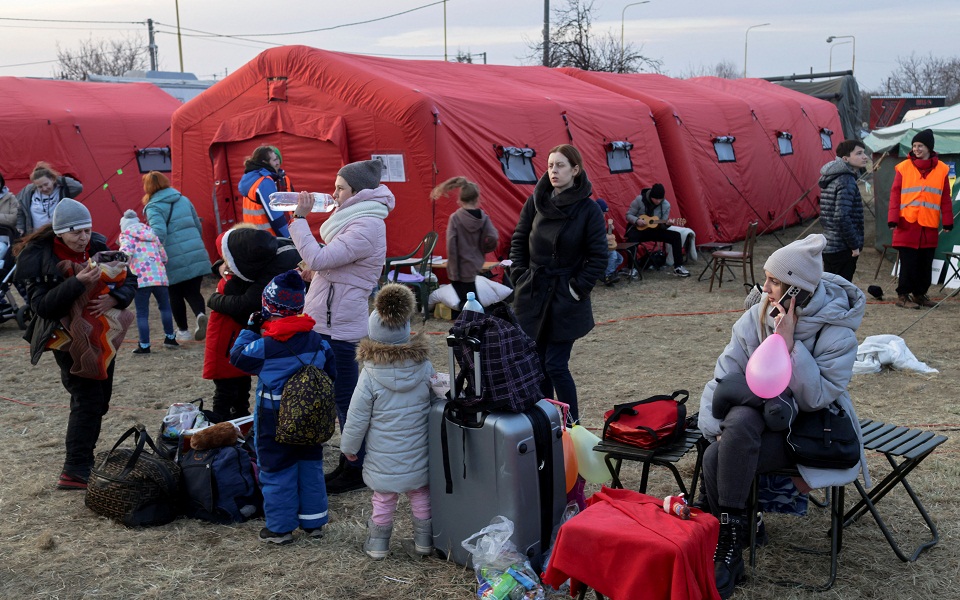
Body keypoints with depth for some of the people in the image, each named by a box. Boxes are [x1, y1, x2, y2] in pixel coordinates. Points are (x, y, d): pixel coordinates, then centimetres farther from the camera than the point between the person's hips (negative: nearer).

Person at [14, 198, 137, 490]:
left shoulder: (97, 247, -2)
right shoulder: (39, 257, -15)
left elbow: (129, 280, 4)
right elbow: (42, 305, -22)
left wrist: (115, 298, -17)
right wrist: (77, 283, -33)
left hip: (100, 335, 6)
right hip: (69, 338, -6)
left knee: (99, 401, 14)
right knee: (87, 400, -12)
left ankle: (84, 458, 30)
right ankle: (74, 471, -4)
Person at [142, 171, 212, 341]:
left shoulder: (153, 207, -6)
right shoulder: (184, 200, 12)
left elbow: (159, 233, -21)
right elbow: (198, 227, 18)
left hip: (174, 261, -4)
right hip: (197, 256, 4)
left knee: (176, 296, 14)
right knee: (193, 292, 11)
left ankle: (183, 331, 20)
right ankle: (201, 315, -17)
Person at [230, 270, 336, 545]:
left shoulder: (264, 346, -20)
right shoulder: (316, 340, -4)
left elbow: (237, 356, -3)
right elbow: (331, 374, 5)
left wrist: (249, 330, 4)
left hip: (274, 422, -4)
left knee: (277, 472, 7)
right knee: (311, 466, 16)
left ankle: (280, 527, 16)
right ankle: (313, 522, 25)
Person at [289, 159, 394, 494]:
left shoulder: (366, 227, -19)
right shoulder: (357, 220, 15)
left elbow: (318, 259, -23)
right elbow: (327, 258, 21)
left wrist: (300, 218, -16)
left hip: (339, 326, -10)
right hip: (332, 320, 10)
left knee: (346, 397, -1)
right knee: (344, 396, 18)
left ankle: (356, 471, 10)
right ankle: (350, 462, 30)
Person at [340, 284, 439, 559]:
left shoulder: (370, 375, -19)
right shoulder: (424, 368, -10)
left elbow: (357, 417, -11)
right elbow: (436, 405, 2)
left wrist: (349, 446, 5)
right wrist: (434, 439, 19)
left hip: (383, 458, -2)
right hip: (418, 454, 2)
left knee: (384, 499, 13)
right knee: (420, 495, 18)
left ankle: (378, 544, 27)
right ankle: (424, 540, 29)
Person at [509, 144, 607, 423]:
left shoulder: (588, 209, -7)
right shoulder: (535, 202, 3)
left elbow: (599, 257, -6)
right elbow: (518, 241, 12)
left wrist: (579, 287, -10)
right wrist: (520, 277, 3)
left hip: (565, 299, -4)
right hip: (532, 294, 4)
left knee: (555, 365, -5)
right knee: (536, 362, 9)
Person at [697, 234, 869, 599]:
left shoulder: (837, 333, -14)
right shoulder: (756, 316, -4)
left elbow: (815, 398, -22)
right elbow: (724, 377, -6)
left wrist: (789, 343, -28)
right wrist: (716, 427, -19)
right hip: (758, 420, 4)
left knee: (722, 458, -30)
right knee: (714, 457, -29)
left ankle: (729, 541, -13)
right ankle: (727, 555, -15)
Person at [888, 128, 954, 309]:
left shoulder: (941, 169, 6)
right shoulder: (903, 167, -1)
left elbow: (945, 198, 8)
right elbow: (895, 194, -3)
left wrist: (947, 221, 4)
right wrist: (893, 219, -11)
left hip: (930, 225, 3)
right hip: (907, 224, -3)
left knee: (925, 263, 9)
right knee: (908, 262, -3)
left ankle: (920, 294, 22)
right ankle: (903, 295, 6)